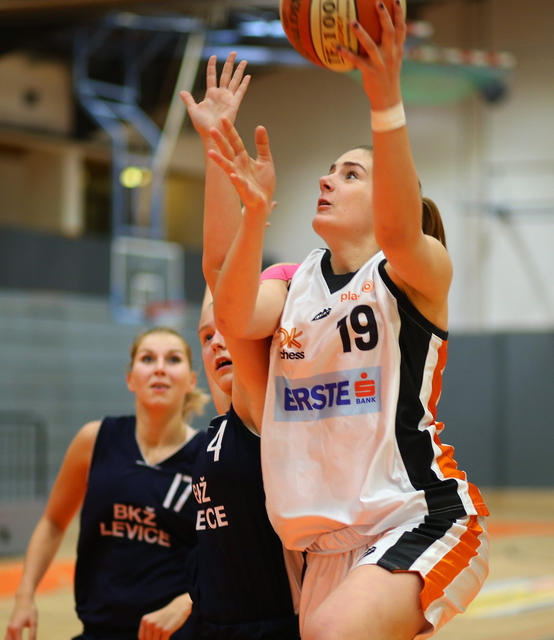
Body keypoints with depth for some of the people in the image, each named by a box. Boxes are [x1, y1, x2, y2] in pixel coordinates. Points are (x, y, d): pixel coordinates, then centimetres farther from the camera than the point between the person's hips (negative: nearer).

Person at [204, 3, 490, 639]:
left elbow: (397, 234, -28)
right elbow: (235, 319, -9)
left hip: (420, 517, -6)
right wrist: (255, 209, -21)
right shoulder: (297, 283, 12)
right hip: (331, 537, 6)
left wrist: (387, 103, -41)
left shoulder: (420, 271, -4)